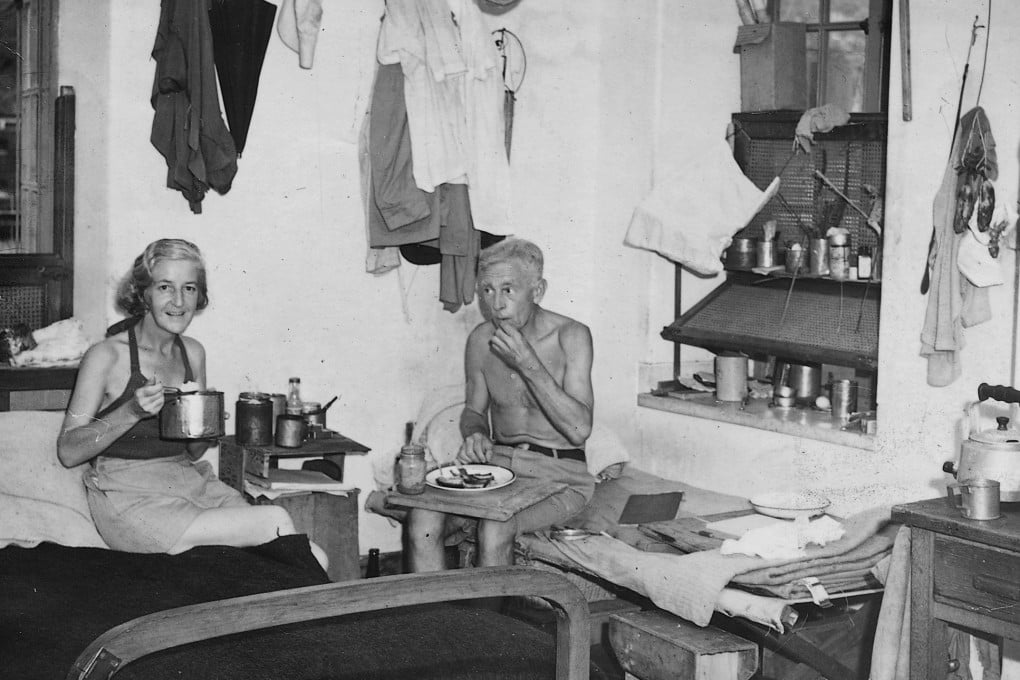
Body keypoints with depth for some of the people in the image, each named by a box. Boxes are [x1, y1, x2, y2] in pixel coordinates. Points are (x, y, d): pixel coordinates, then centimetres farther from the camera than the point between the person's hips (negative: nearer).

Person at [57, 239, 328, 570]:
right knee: (276, 523, -21)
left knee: (313, 559, -15)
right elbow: (68, 452, -10)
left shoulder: (193, 352, 11)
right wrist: (132, 412, -21)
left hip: (192, 482, 6)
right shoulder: (106, 356, -7)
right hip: (130, 497, -6)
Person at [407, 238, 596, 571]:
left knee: (495, 528, -33)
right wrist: (475, 434, -7)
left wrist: (527, 363, -24)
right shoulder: (481, 340, 2)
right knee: (422, 519, -21)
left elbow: (580, 429, -20)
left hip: (559, 473, -4)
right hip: (497, 463, 4)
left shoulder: (571, 337, -12)